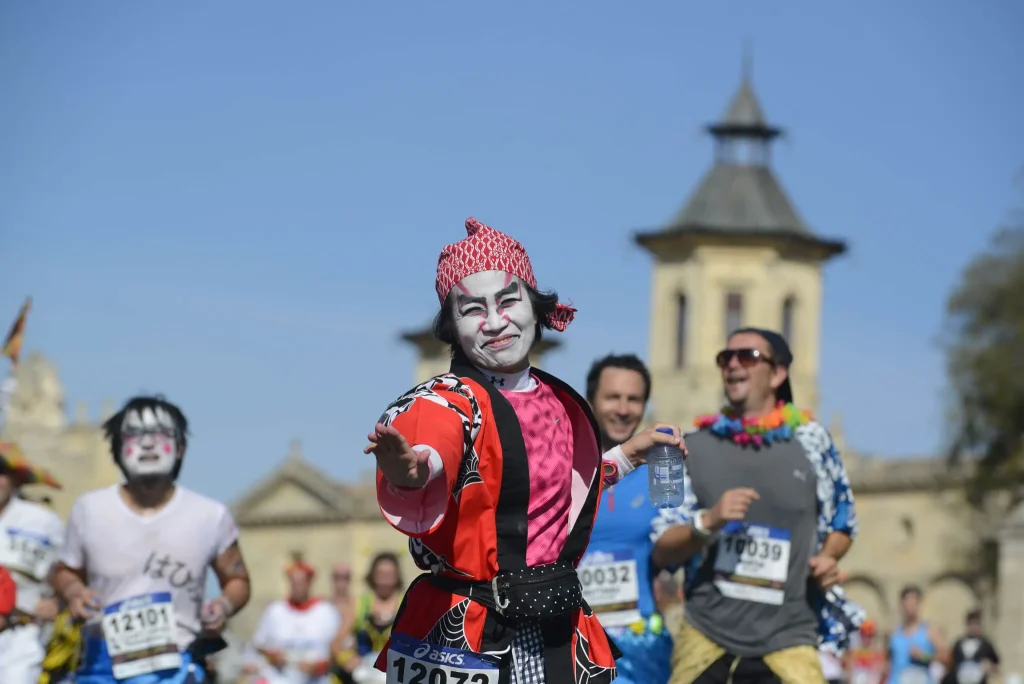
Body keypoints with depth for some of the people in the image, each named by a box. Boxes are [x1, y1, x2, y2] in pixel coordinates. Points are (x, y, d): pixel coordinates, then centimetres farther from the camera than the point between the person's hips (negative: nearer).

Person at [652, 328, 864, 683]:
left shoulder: (811, 441, 2)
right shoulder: (694, 447, 3)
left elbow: (841, 527, 14)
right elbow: (662, 551, 1)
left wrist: (827, 558, -7)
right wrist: (707, 521, -18)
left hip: (787, 635, -1)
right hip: (707, 630, 1)